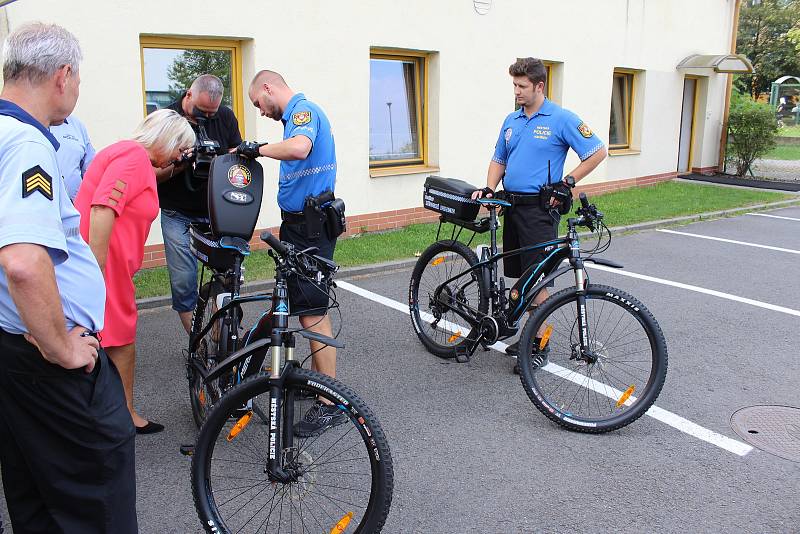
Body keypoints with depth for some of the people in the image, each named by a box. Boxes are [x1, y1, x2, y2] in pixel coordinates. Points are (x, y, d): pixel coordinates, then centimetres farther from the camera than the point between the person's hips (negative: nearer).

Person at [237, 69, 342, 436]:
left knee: (313, 312, -9)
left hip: (310, 226, -10)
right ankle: (317, 375, 30)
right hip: (300, 222, 10)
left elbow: (299, 148, -34)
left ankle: (331, 404, -3)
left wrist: (257, 149, -19)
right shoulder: (298, 114, 19)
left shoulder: (303, 110, -12)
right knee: (311, 307, 17)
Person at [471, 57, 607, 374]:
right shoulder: (511, 121, 13)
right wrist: (489, 189, 2)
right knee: (521, 276, 11)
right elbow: (499, 160, 20)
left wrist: (567, 182, -10)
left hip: (540, 209, -7)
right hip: (512, 206, 7)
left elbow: (598, 152, -6)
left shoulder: (561, 119, -6)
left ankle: (539, 342, 5)